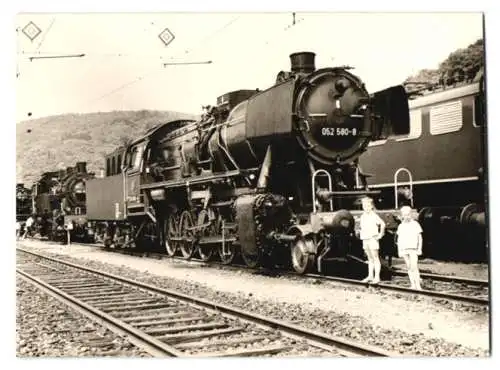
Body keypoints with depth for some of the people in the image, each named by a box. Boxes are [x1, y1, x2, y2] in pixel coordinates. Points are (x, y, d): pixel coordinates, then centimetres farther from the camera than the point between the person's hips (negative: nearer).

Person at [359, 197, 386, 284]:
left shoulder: (374, 216, -12)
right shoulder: (363, 216, 10)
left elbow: (383, 224, -21)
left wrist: (380, 235, -18)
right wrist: (361, 233, 16)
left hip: (372, 239, -7)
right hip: (365, 239, 7)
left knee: (375, 258, -2)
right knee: (370, 259, 13)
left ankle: (377, 277, 0)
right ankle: (370, 276, 18)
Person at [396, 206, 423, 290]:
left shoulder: (415, 224, 3)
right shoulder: (401, 226, 11)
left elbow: (420, 238, 5)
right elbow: (399, 239, 15)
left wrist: (419, 249, -2)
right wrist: (399, 251, 9)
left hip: (413, 249, -3)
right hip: (404, 249, 3)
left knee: (414, 267, -13)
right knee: (409, 268, 6)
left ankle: (418, 285, -12)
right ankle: (413, 285, 10)